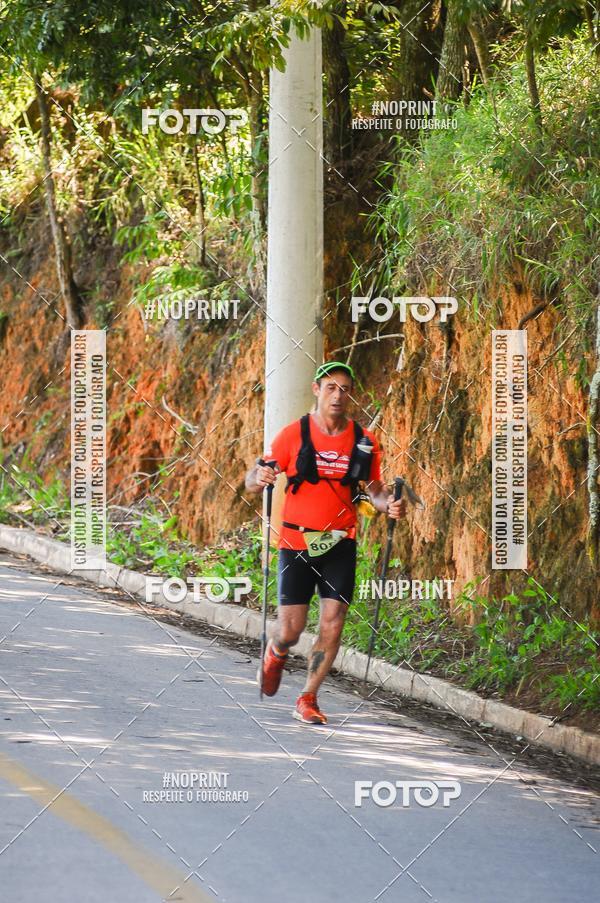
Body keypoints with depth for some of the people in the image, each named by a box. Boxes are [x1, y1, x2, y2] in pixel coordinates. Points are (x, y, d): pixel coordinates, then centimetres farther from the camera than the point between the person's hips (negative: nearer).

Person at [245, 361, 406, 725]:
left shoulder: (364, 441, 2)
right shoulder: (294, 434, -5)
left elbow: (375, 488, 12)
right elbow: (253, 482, -3)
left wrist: (388, 504, -10)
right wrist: (260, 477, -27)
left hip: (340, 544, 2)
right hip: (297, 542, -2)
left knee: (333, 624, -7)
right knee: (291, 630, -3)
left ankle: (308, 699, 9)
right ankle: (276, 654, 35)